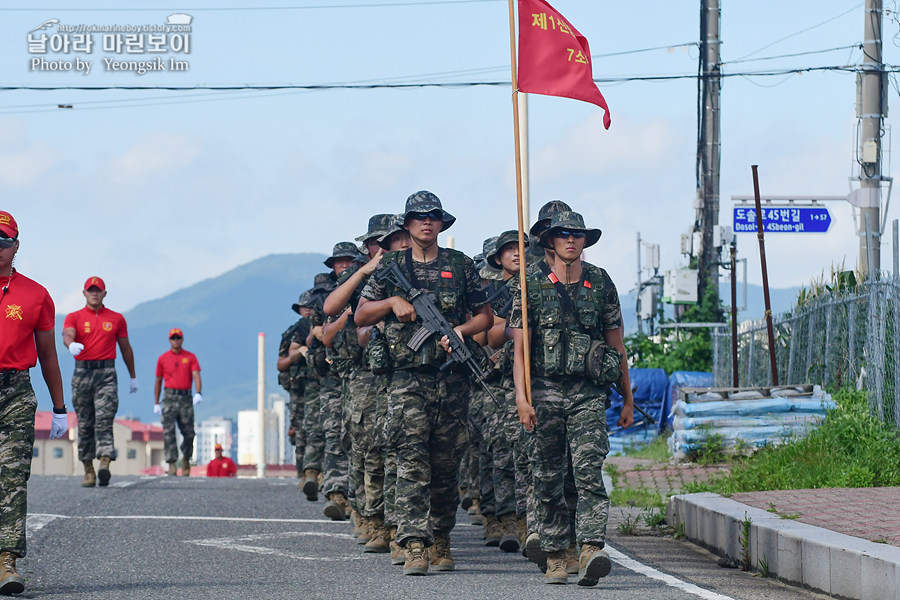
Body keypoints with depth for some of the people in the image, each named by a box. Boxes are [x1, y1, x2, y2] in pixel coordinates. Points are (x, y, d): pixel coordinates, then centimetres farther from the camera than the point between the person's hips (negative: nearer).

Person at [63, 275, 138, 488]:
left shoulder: (116, 319, 12)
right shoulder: (74, 317, 8)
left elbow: (125, 348, 19)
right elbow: (67, 334, -13)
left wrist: (133, 377, 23)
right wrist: (72, 344, -37)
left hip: (107, 374, -1)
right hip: (82, 372, 1)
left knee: (104, 421, -14)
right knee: (84, 424, 4)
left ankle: (105, 465, -28)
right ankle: (88, 470, 11)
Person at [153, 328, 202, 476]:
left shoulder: (190, 357, 9)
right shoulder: (163, 358, 10)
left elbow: (196, 376, -3)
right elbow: (158, 381, 15)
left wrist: (198, 393, -20)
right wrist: (156, 403, 12)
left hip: (186, 397, 0)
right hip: (170, 397, 0)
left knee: (188, 433, 2)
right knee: (168, 432, -11)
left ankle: (186, 458, 26)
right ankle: (172, 464, -14)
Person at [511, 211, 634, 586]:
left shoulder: (601, 285, 9)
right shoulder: (532, 287, 5)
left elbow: (617, 346, 14)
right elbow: (520, 347, 2)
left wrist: (628, 400, 13)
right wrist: (521, 397, -10)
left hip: (589, 394, -1)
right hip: (546, 390, 1)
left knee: (589, 471, -15)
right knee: (548, 478, 5)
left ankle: (591, 551, -26)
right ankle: (555, 558, 13)